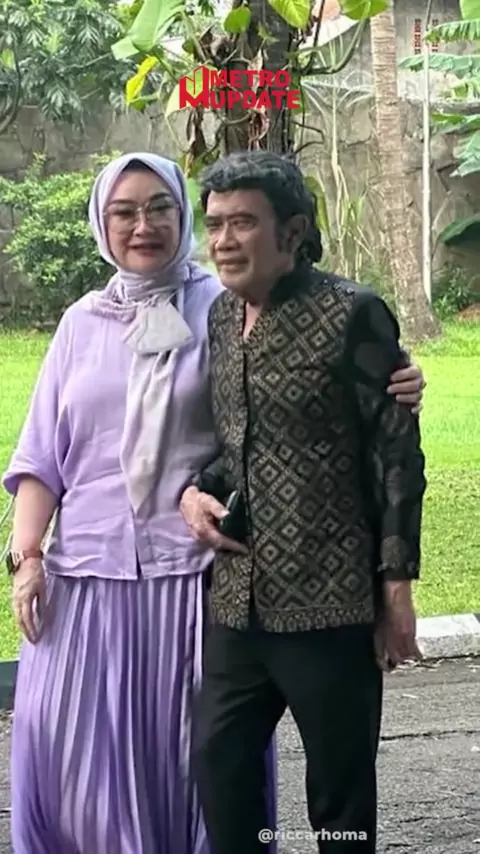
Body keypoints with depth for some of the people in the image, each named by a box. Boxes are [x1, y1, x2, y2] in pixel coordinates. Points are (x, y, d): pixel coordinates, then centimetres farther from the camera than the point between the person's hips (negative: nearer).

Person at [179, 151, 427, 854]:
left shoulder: (352, 315, -11)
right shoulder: (221, 317, 9)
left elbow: (397, 457, -10)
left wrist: (397, 587, -11)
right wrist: (197, 490, 0)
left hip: (333, 606, -6)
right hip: (238, 601, 6)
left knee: (341, 791, 7)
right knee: (220, 767, 13)